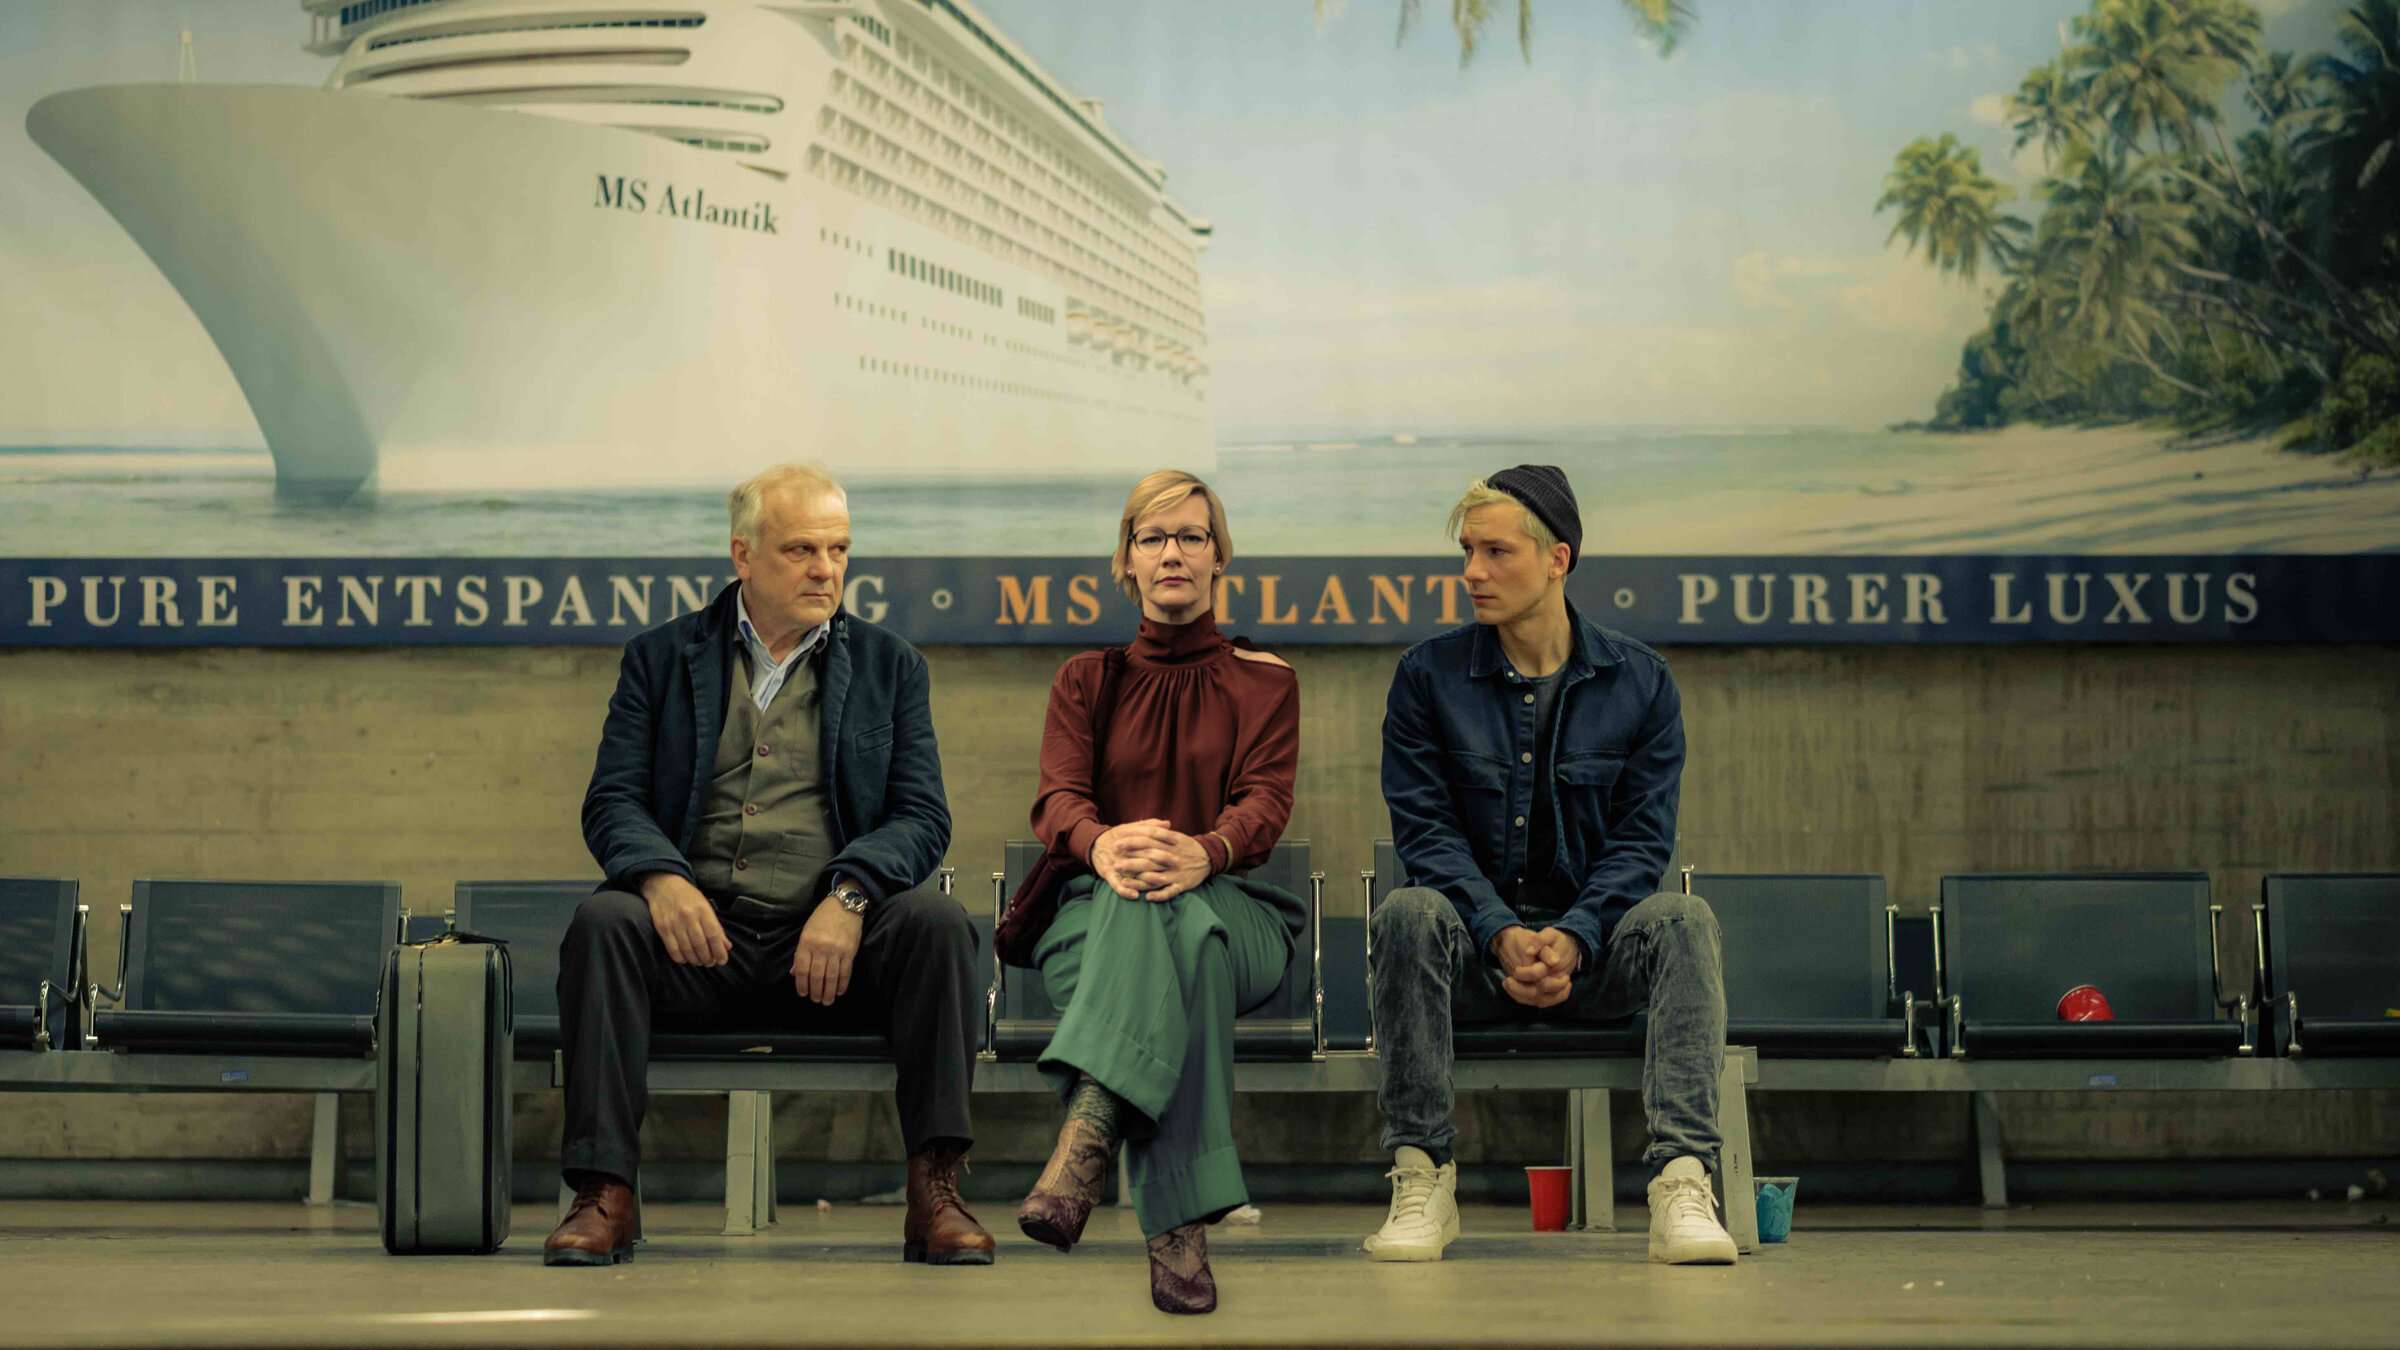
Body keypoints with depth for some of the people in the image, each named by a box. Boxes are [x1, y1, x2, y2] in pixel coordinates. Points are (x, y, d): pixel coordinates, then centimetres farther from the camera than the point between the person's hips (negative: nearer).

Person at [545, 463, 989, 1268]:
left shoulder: (889, 666, 15)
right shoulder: (661, 658, 14)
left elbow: (923, 817, 4)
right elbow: (611, 800, 4)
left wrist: (849, 895, -17)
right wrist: (660, 877, -19)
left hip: (832, 947, 0)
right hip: (699, 932, 0)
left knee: (936, 920, -29)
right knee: (602, 920, -30)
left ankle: (935, 1192, -26)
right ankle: (605, 1194, -29)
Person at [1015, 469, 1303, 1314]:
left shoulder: (1264, 682, 18)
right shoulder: (1086, 681, 22)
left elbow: (1266, 803, -2)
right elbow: (1056, 800, 2)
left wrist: (1203, 853, -29)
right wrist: (1104, 844, -27)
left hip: (1234, 912, 0)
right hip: (1094, 912, 0)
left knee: (1171, 915, -42)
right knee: (1172, 943, -42)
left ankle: (1083, 1149, -64)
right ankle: (1178, 1230, -58)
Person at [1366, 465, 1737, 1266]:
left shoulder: (1638, 681, 3)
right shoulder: (1429, 676, 2)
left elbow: (1642, 838, -2)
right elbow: (1425, 829, -5)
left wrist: (1572, 939, -19)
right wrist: (1502, 935, -21)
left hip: (1593, 951, 1)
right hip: (1475, 954, 0)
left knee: (1681, 919, -30)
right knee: (1409, 911, -33)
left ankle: (1681, 1184, -38)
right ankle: (1422, 1184, -28)